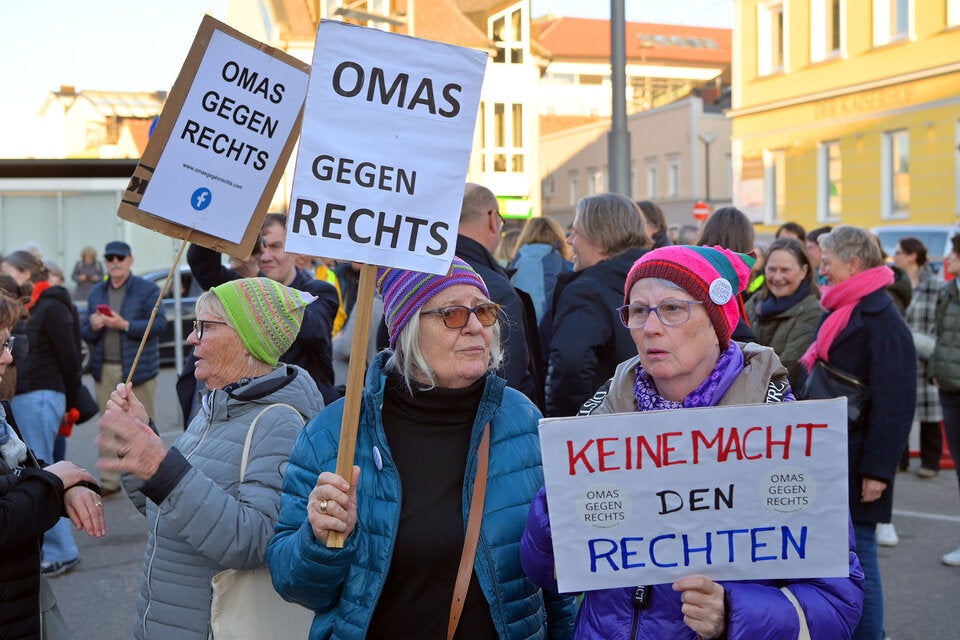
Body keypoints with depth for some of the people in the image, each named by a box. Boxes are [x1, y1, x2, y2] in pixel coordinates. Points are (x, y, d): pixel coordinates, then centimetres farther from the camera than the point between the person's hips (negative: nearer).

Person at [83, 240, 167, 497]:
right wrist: (93, 327, -10)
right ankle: (109, 480, 13)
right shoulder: (96, 292, 14)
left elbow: (159, 324, -12)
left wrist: (125, 325, -20)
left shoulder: (148, 290, -1)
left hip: (138, 368, -4)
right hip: (104, 369, 4)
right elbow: (85, 333, 14)